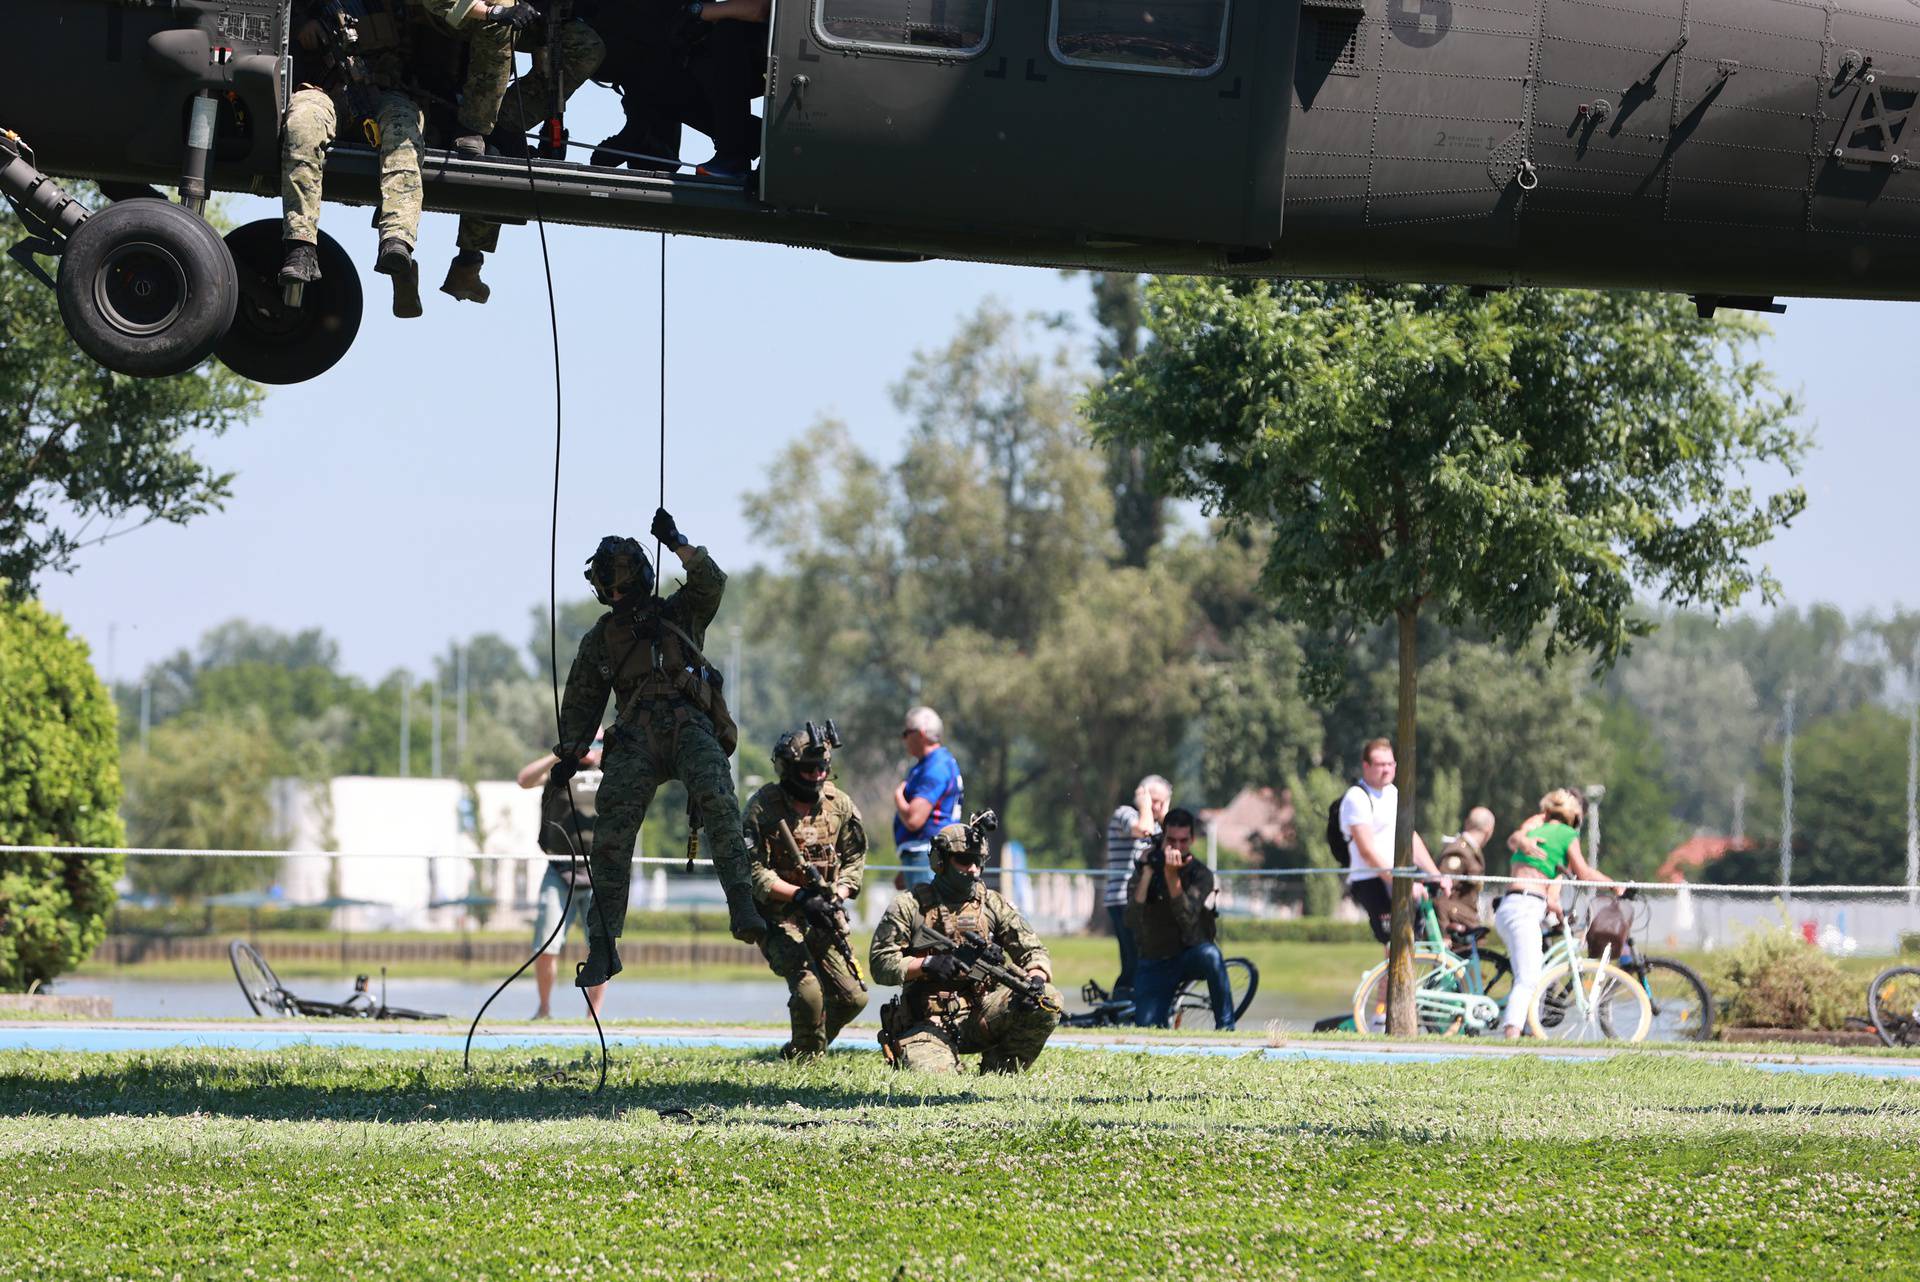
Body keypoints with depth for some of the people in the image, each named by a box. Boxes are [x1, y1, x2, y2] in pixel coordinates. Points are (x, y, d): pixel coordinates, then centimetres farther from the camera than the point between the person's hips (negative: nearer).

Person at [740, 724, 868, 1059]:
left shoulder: (840, 805, 1)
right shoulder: (762, 808, -14)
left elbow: (854, 861, 9)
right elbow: (753, 871, -17)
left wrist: (837, 898, -10)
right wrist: (801, 896, -27)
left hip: (821, 917, 5)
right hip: (777, 915, -5)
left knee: (853, 998, 1)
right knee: (809, 990, -24)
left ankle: (799, 1050, 25)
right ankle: (805, 1056, 1)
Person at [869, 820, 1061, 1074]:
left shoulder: (992, 904, 9)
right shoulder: (910, 905, 1)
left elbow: (1034, 952, 5)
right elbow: (880, 964, -4)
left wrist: (1036, 982, -19)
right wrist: (927, 964, -20)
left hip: (978, 1016, 3)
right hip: (927, 1023, -3)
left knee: (1048, 1001, -18)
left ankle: (997, 1071, -3)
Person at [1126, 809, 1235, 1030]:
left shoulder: (1201, 875, -10)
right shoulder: (1142, 872, -5)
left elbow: (1187, 919, -26)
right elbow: (1133, 921, -20)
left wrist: (1172, 877, -34)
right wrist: (1148, 873, -24)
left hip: (1190, 956, -1)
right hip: (1154, 963, 1)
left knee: (1210, 954, -38)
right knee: (1146, 1029, -17)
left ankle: (1225, 1027, -28)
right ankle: (1165, 1012, 19)